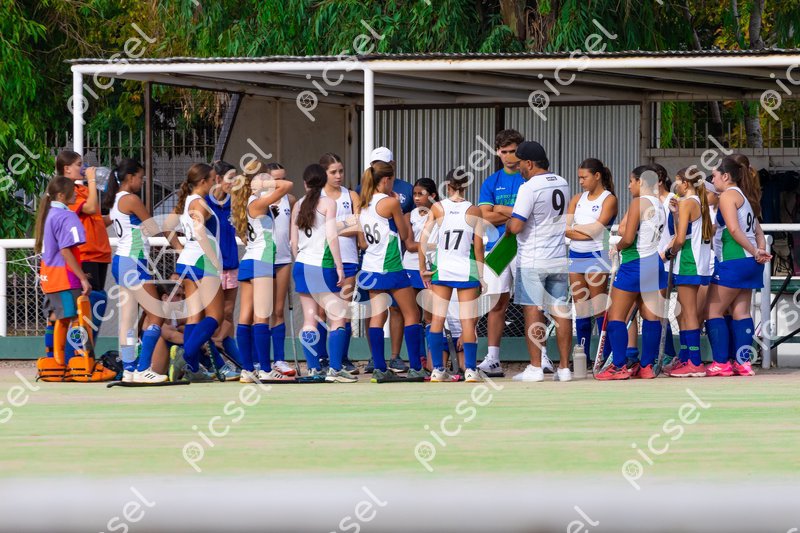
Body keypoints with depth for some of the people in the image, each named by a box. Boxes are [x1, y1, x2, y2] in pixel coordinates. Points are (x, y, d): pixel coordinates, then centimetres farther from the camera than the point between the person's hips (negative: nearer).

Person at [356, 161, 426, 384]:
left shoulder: (364, 205, 8)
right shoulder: (390, 202, -13)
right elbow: (404, 234, -2)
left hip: (370, 267, 7)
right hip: (390, 268, -7)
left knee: (377, 317, 5)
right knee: (411, 315, 3)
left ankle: (379, 369, 0)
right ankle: (415, 369, 0)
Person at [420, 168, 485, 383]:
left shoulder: (437, 208, -2)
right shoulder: (473, 211, -4)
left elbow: (423, 240, -5)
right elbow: (478, 247, -3)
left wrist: (423, 269, 4)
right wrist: (481, 277, 5)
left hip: (441, 269, 1)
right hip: (467, 271, -1)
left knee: (437, 319, 8)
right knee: (468, 322, 2)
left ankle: (437, 369, 6)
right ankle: (470, 369, -2)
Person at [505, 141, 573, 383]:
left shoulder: (529, 188, -16)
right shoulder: (562, 184, 9)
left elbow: (515, 226, -21)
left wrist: (508, 226, 3)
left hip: (533, 260, -7)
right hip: (560, 258, 7)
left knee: (532, 311, -2)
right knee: (561, 311, 6)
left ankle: (535, 368, -4)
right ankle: (564, 367, 6)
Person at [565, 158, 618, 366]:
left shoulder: (608, 199, -2)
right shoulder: (577, 199, 15)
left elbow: (596, 228, -13)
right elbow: (564, 227, 5)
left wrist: (573, 228, -5)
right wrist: (583, 232, -12)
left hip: (596, 255, -6)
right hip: (576, 255, 6)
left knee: (600, 309, -8)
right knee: (580, 309, 6)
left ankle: (608, 357, -7)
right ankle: (583, 358, 9)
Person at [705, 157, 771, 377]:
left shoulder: (728, 196, -8)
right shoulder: (743, 198, 20)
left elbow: (734, 229, -19)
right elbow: (758, 232, 16)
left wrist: (755, 252, -16)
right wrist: (760, 252, 1)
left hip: (733, 262, -9)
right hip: (750, 264, 9)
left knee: (713, 311, -2)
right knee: (741, 312, 8)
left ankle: (721, 363, -6)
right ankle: (743, 362, 4)